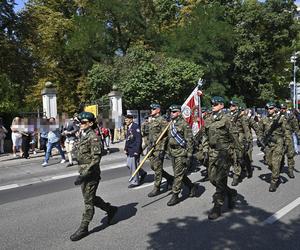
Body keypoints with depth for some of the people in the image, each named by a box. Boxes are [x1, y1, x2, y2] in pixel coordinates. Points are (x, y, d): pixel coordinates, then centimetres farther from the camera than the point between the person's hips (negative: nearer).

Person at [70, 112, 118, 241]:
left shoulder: (93, 137, -17)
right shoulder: (82, 136, 10)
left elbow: (96, 159, -22)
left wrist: (84, 175, -25)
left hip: (91, 174, -9)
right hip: (84, 172, 9)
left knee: (88, 201, 3)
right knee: (90, 198, 19)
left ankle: (83, 228, 17)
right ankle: (110, 209, 36)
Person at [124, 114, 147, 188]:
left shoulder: (135, 127, -15)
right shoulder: (128, 127, 13)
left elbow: (138, 139, -18)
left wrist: (137, 151, -21)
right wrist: (125, 148, 14)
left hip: (134, 150, -9)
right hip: (130, 150, 9)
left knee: (133, 166, -2)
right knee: (129, 165, 14)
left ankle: (135, 182, 13)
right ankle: (142, 173, 31)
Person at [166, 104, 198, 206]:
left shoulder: (184, 124, -11)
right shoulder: (171, 124, 12)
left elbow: (189, 140, -13)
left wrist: (189, 154, -15)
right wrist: (168, 151, 18)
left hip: (181, 152, -8)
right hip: (172, 152, 8)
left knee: (178, 174, -4)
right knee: (179, 173, 15)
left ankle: (175, 195, 4)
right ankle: (192, 186, 34)